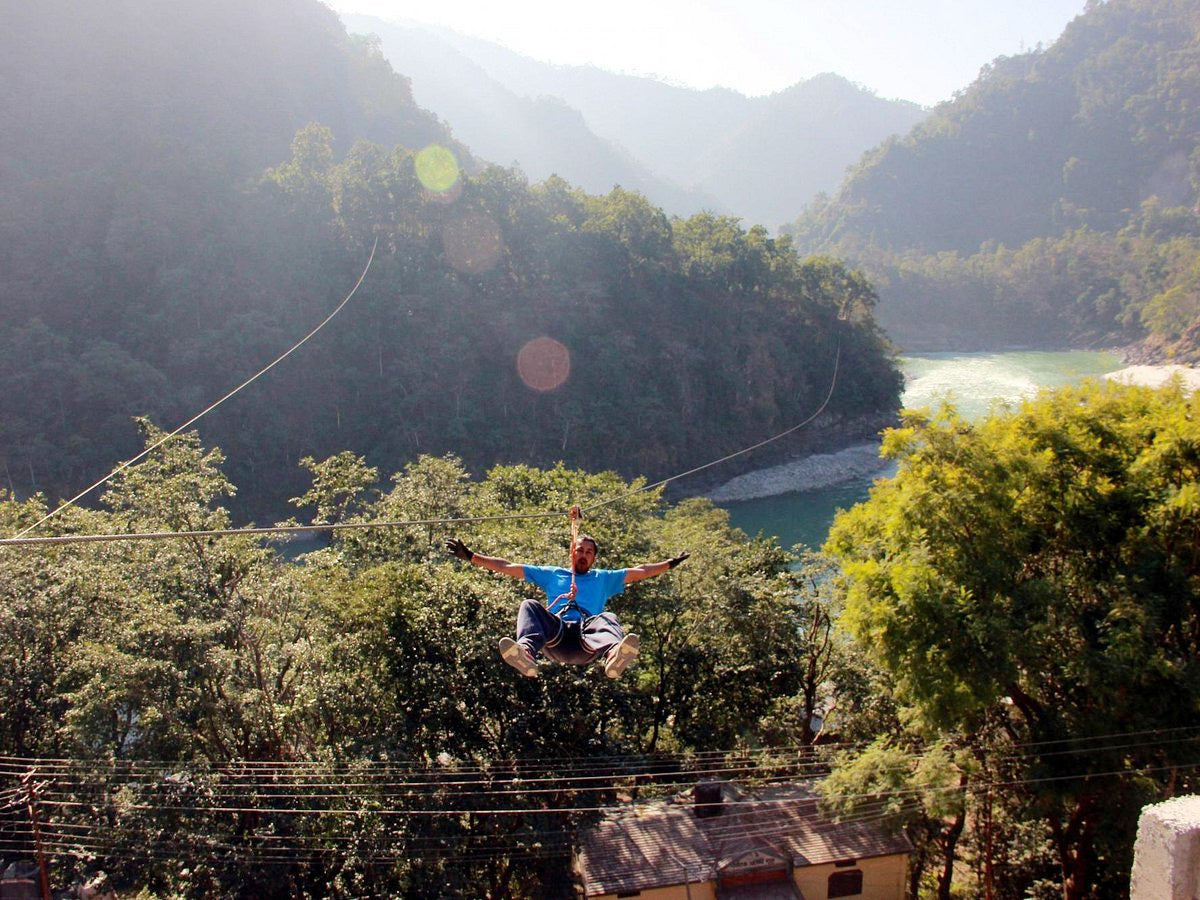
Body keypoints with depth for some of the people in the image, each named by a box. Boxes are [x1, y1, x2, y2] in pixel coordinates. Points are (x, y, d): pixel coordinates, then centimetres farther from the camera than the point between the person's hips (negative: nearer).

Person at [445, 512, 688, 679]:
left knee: (607, 619, -32)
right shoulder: (552, 574, 34)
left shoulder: (603, 578, 36)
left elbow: (639, 571, 31)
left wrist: (670, 563, 23)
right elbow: (507, 567, 30)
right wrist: (471, 556, 24)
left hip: (588, 632, 0)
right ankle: (526, 652, -58)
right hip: (555, 635, 0)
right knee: (529, 605, -27)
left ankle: (613, 653, -69)